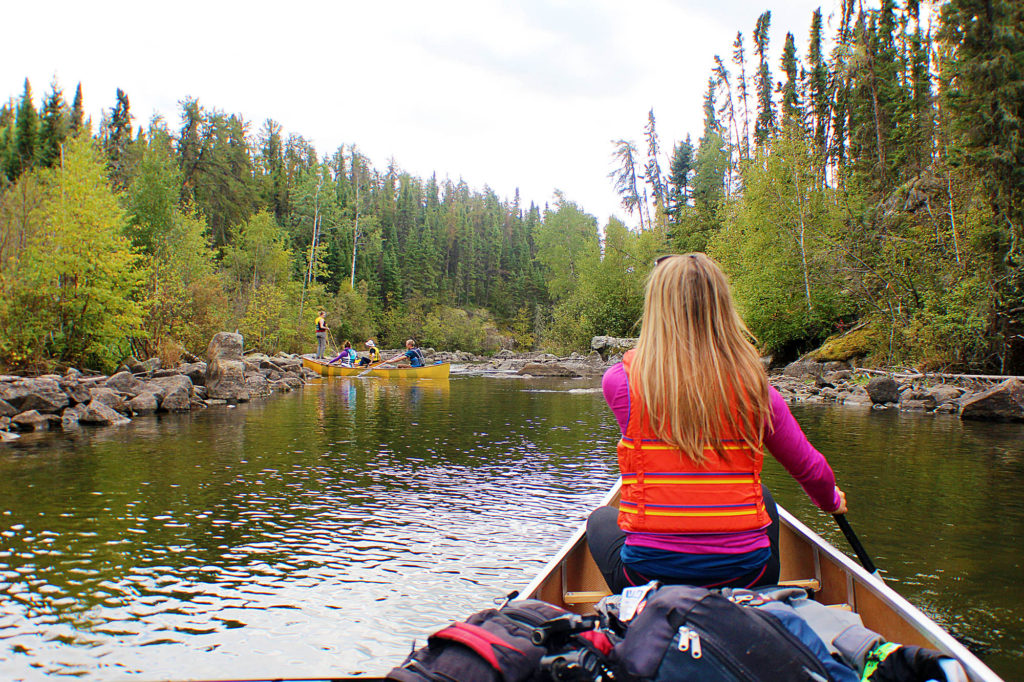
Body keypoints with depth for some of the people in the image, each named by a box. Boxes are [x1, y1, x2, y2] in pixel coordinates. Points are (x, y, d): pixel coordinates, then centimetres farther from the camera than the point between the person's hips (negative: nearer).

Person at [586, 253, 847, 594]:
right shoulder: (755, 387, -7)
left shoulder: (621, 379, -12)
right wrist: (832, 501, 28)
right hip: (746, 577, 2)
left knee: (601, 519, 30)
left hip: (648, 576, -1)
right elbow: (814, 473, 7)